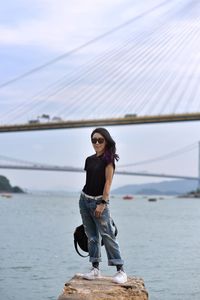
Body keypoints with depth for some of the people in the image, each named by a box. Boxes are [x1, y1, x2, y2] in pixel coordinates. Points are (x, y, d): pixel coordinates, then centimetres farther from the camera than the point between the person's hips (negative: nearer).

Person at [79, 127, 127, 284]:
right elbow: (89, 181, 14)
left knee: (107, 235, -11)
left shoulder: (108, 159, -7)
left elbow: (108, 182, -13)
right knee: (92, 236, 8)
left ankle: (121, 270, -8)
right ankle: (95, 269, 13)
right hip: (84, 199, 7)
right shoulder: (90, 159, 11)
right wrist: (86, 198, 12)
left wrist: (103, 203, -18)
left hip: (99, 201, -6)